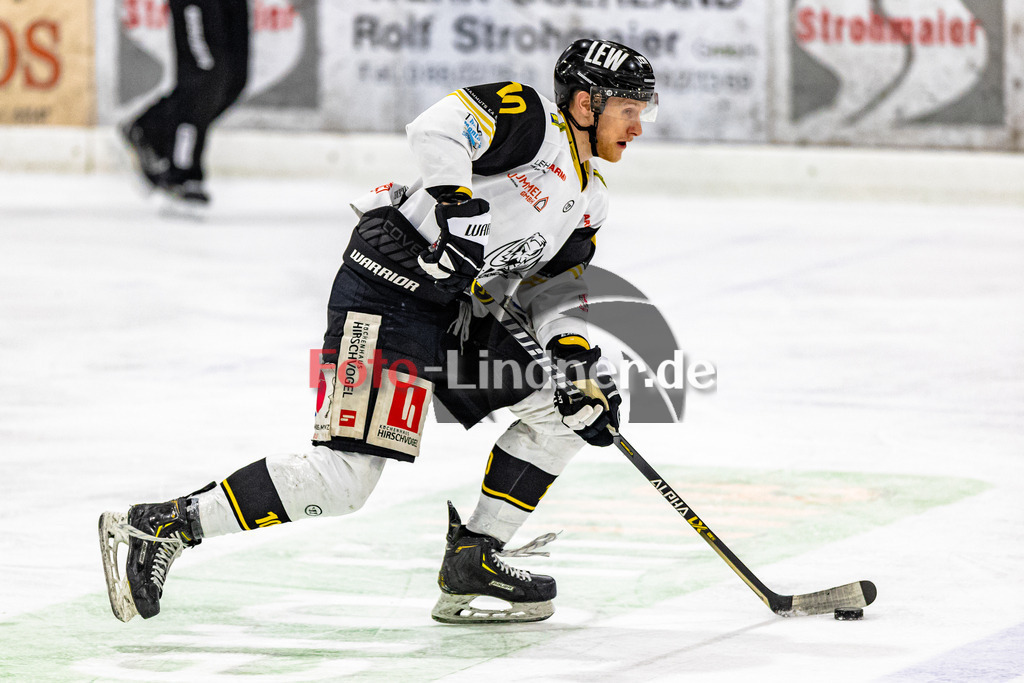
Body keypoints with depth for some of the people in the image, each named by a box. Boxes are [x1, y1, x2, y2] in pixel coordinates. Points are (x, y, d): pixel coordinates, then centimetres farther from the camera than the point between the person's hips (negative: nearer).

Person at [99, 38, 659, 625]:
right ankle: (168, 524, -14)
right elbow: (437, 130, -24)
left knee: (568, 407, 5)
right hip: (387, 296, -10)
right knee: (346, 478, -18)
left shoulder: (590, 203, 18)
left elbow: (553, 297, 16)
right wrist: (459, 207, -34)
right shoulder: (528, 117, -7)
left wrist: (581, 363, -1)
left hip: (459, 319, 10)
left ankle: (473, 557, 7)